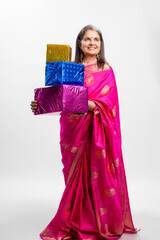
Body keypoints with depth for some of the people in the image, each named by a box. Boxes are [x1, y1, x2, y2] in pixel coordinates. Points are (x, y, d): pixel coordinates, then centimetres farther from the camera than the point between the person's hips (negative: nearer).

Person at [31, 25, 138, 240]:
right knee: (76, 177, 8)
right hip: (72, 129, 3)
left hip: (95, 131, -3)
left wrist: (89, 105, -29)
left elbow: (107, 102, -10)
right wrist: (40, 104, -8)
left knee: (95, 175, -1)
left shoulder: (105, 70, 2)